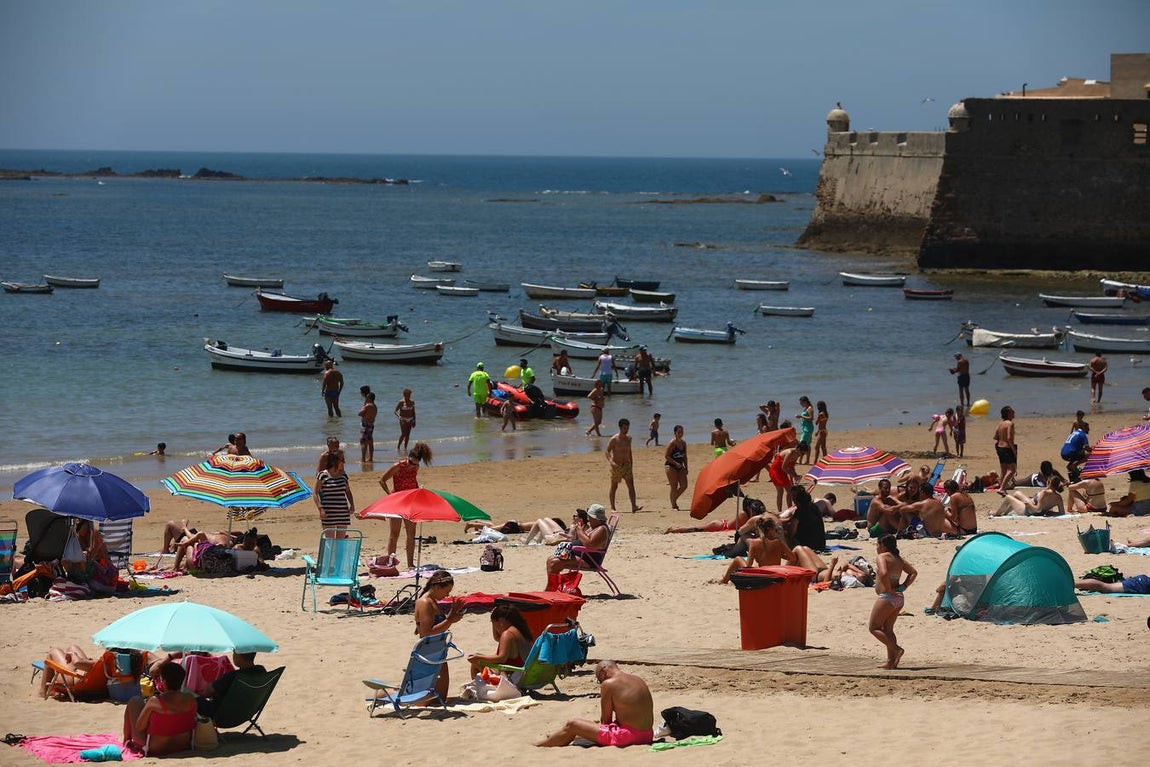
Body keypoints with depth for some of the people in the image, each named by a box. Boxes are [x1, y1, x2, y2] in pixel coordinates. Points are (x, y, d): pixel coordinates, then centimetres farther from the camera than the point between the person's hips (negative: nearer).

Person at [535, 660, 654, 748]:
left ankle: (537, 746, 22)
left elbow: (605, 720, -5)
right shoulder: (639, 681, 13)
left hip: (628, 736, -9)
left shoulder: (609, 684, -11)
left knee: (571, 725, 5)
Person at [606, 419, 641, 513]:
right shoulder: (614, 440, -10)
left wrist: (631, 465, 21)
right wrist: (610, 461, -32)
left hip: (626, 465, 4)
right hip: (616, 466, -4)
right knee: (614, 487, 8)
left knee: (631, 485, -11)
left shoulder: (629, 438, 8)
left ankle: (633, 507, -21)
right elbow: (606, 451, -15)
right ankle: (612, 507, 21)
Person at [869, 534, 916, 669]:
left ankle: (896, 649, -11)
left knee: (874, 627, 1)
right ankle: (891, 661, 8)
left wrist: (889, 589, -18)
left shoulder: (882, 557, -10)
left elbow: (884, 573, -27)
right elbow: (913, 572, 16)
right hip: (899, 598, 8)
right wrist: (903, 587, 9)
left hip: (887, 597, -8)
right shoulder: (899, 559, 14)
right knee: (888, 629, 14)